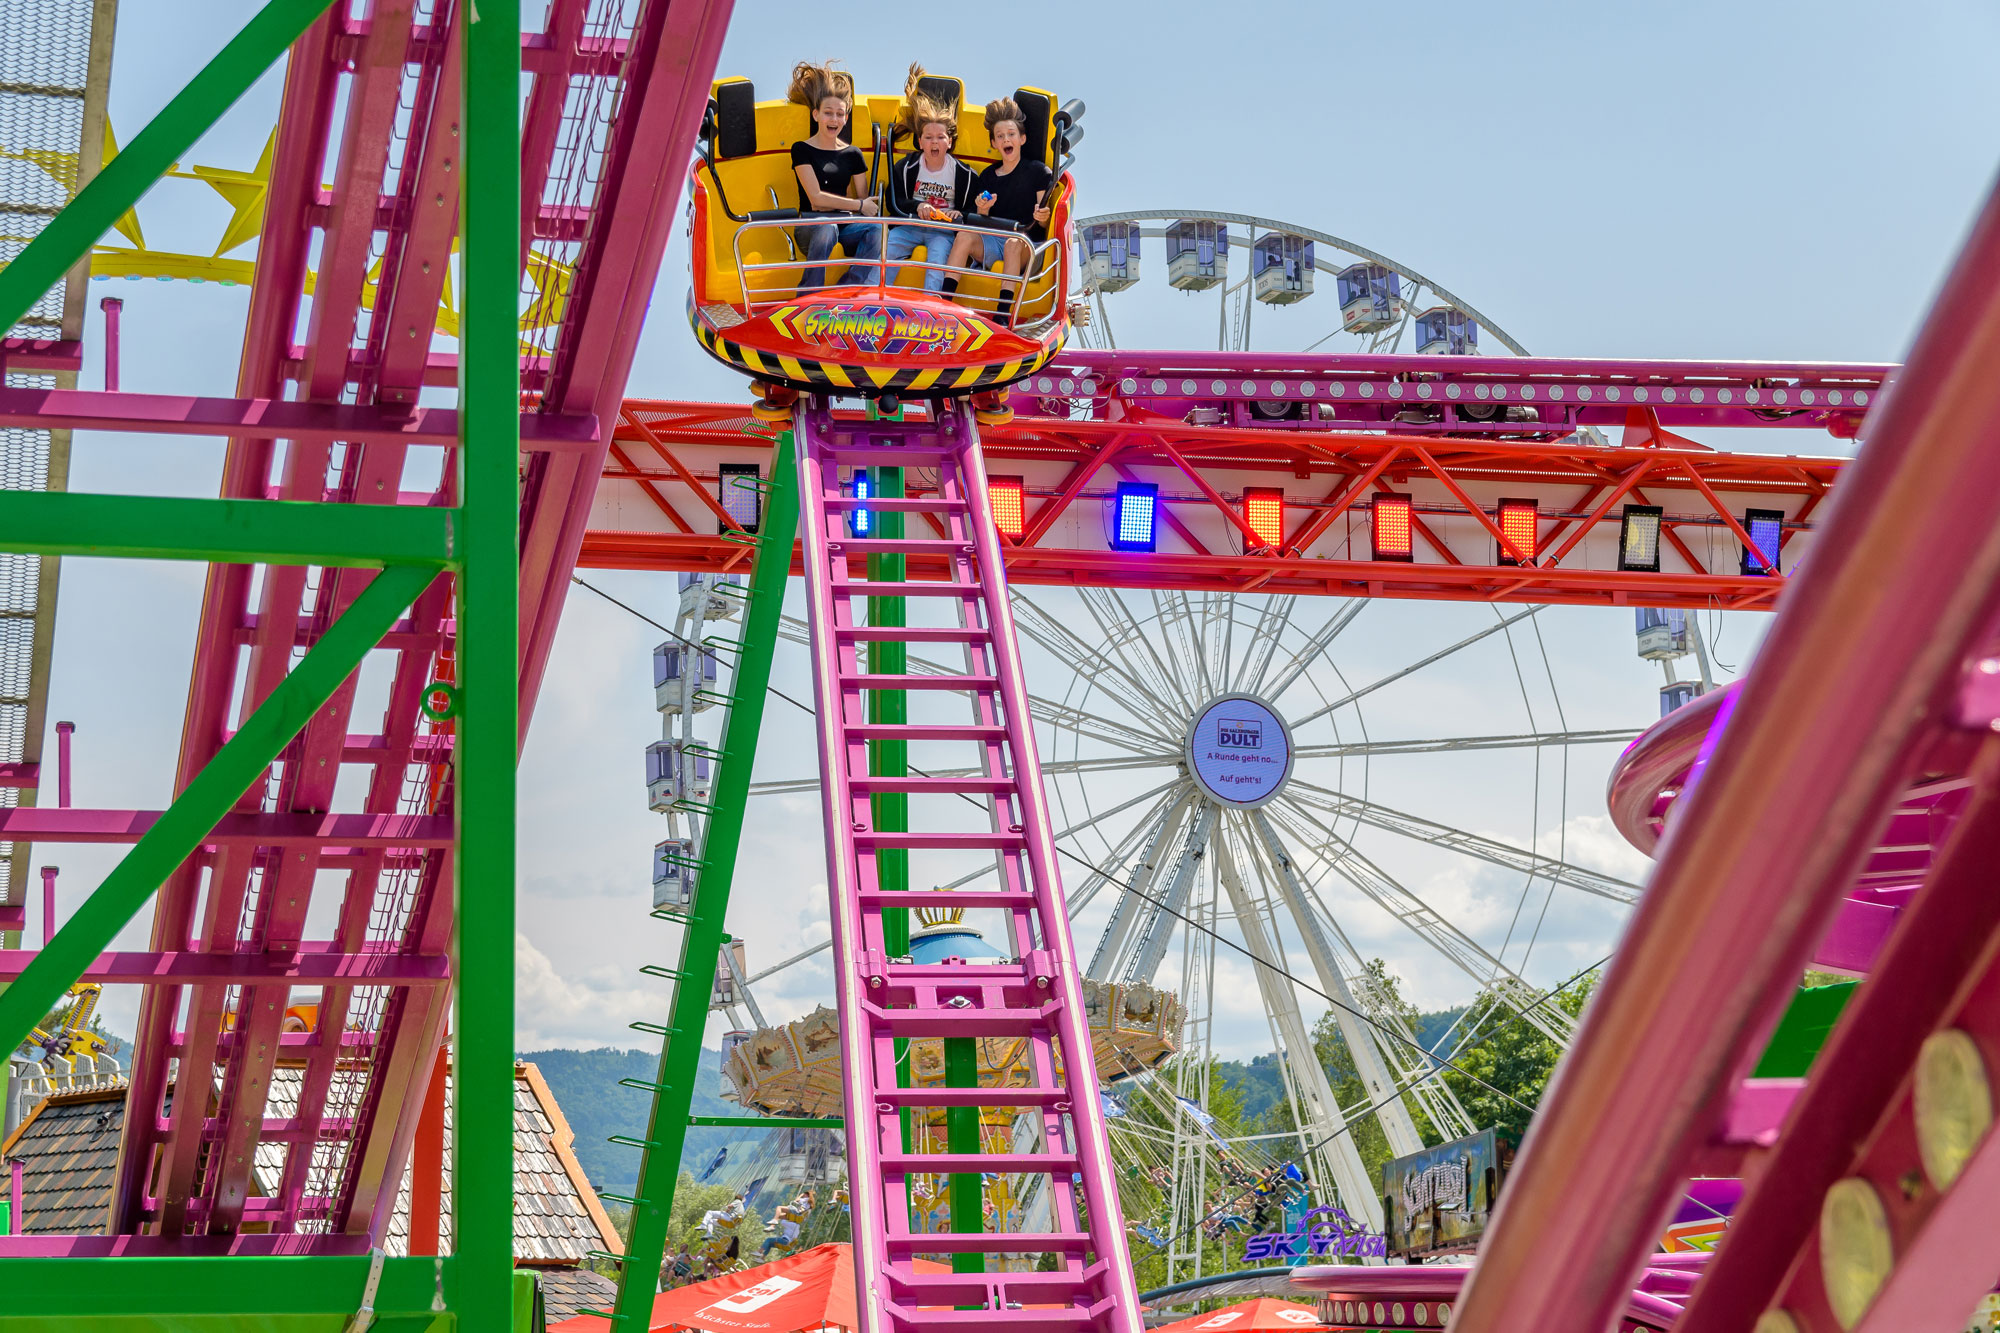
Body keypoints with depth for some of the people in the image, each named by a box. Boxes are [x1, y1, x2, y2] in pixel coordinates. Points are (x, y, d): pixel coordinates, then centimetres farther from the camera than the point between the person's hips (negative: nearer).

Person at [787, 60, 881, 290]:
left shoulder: (852, 154, 17)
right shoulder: (802, 150, 6)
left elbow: (863, 199, 11)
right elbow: (816, 198, -5)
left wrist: (828, 204, -8)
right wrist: (859, 205, -7)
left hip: (844, 226, 3)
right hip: (811, 225, -3)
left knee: (875, 228, -29)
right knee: (826, 228, -39)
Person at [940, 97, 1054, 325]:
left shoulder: (1038, 171, 6)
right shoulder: (988, 176, 16)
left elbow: (1043, 223, 1)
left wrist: (1043, 217, -23)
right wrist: (983, 210, -10)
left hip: (1028, 241, -3)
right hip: (993, 241, 3)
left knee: (1014, 242, -37)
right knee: (964, 235, -26)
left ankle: (1003, 314, -47)